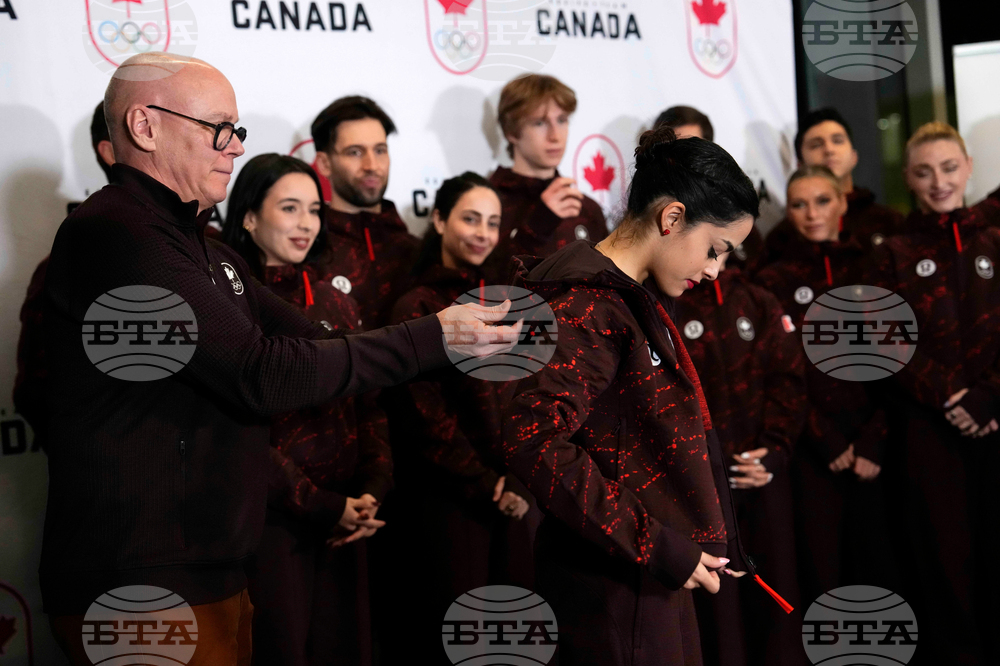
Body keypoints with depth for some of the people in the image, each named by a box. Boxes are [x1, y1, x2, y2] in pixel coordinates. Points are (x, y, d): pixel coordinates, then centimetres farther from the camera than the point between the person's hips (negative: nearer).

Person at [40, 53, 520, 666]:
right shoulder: (113, 233, -17)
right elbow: (262, 374, -22)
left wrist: (460, 344, 0)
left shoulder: (202, 248, 18)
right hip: (142, 587, -9)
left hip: (213, 573, 10)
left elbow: (316, 342, 12)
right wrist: (431, 338, -17)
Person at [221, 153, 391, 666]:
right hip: (270, 520, -6)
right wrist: (320, 506, -13)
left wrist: (371, 492, -3)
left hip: (344, 524, 6)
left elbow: (368, 409, 12)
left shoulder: (335, 305, 13)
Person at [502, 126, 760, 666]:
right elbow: (532, 441, -28)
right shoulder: (589, 304, -17)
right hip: (614, 588, -10)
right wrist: (659, 551, -24)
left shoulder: (638, 299, 14)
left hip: (656, 578, 10)